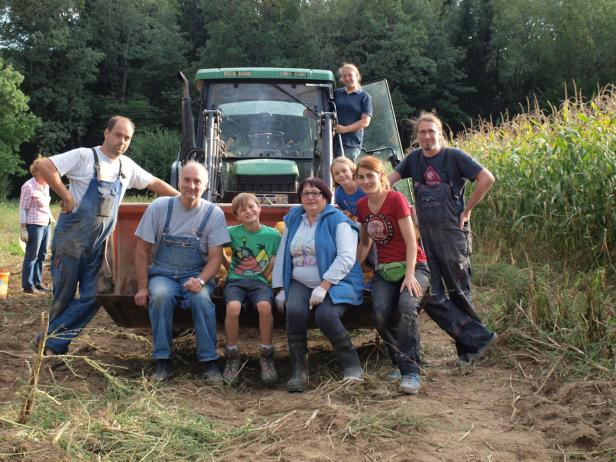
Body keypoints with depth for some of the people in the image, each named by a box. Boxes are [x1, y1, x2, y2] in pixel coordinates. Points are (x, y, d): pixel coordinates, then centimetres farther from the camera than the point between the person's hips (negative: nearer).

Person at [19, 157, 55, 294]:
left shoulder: (45, 185, 11)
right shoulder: (29, 186, -12)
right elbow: (23, 209, -12)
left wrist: (51, 218, 17)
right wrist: (23, 229, -15)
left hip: (46, 224, 8)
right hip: (34, 225, -8)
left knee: (41, 255, 12)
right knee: (32, 255, -1)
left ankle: (38, 283, 20)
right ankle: (28, 285, 6)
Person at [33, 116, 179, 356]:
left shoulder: (127, 166, 10)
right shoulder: (84, 156, -8)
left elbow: (155, 183, 20)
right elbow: (45, 166, -16)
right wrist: (66, 196, -16)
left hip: (98, 245, 5)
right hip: (71, 239, -5)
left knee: (92, 297, -2)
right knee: (64, 295, 3)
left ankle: (51, 343, 5)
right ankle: (53, 340, 22)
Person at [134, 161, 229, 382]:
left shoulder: (214, 213, -3)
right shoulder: (159, 207, -4)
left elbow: (215, 257, -4)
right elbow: (142, 250, 1)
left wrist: (200, 280, -23)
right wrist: (142, 288, -6)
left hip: (197, 275, 0)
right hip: (163, 274, 0)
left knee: (202, 299, -32)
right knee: (160, 296, -33)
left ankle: (209, 362, -19)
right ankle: (163, 361, -21)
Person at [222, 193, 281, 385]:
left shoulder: (273, 235, 3)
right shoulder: (232, 232, 4)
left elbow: (275, 263, 9)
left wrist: (265, 277, -2)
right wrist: (229, 267, 13)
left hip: (259, 281, 0)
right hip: (235, 280, 0)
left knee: (265, 306, -33)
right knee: (233, 307, -32)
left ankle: (266, 355, -14)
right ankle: (232, 356, -11)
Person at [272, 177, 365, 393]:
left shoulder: (337, 220, -3)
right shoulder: (293, 219, 14)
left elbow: (346, 257, -14)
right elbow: (283, 254, 20)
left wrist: (323, 287, -21)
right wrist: (282, 289, 12)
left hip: (335, 283, -4)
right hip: (300, 283, 4)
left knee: (326, 315, -31)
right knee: (294, 311, -27)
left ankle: (352, 366, -11)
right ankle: (298, 370, -15)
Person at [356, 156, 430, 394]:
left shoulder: (396, 199, -10)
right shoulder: (362, 206, 8)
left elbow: (411, 240, -13)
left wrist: (410, 275, -22)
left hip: (412, 266, -4)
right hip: (384, 270, 5)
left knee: (407, 307, -32)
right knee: (380, 314, -22)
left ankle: (411, 372, -29)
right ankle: (401, 363, -3)